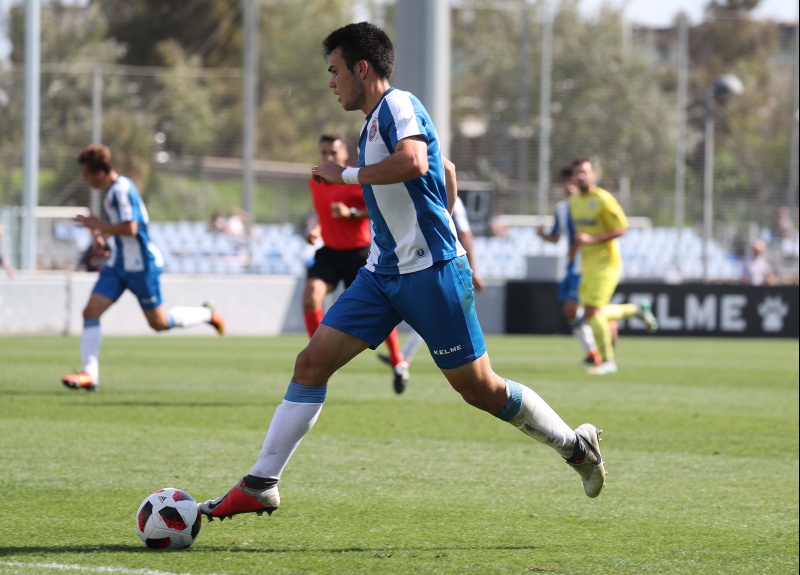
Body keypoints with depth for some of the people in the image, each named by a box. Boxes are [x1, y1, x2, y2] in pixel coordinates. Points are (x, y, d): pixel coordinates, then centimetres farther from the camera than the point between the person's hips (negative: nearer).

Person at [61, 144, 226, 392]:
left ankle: (207, 314, 27)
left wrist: (99, 226, -18)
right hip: (119, 264, 10)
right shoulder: (115, 188, 9)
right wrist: (104, 233, 16)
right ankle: (89, 374, -7)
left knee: (159, 322, 4)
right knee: (90, 312, -4)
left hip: (141, 265, -10)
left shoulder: (121, 190, -22)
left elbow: (130, 229, -29)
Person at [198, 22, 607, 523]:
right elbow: (446, 173, 29)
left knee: (479, 388, -1)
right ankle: (261, 485, -3)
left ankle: (577, 445, 19)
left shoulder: (399, 106, -12)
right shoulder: (376, 120, 16)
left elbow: (413, 163, -33)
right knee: (313, 361, -3)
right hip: (383, 273, 9)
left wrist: (346, 175, -21)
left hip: (431, 273, -9)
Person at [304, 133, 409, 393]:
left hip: (359, 253, -4)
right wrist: (316, 229, 4)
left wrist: (351, 213, -28)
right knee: (310, 297, -19)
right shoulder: (315, 182, 5)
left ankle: (398, 364, 22)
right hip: (329, 252, 4)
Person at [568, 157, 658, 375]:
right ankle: (636, 310, 28)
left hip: (606, 263, -8)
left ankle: (607, 360, 1)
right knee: (592, 313, 6)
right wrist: (576, 244, 13)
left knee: (592, 312, -13)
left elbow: (621, 229, -16)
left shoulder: (603, 200, -14)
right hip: (588, 265, 8)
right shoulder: (574, 200, 11)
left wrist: (592, 239, -24)